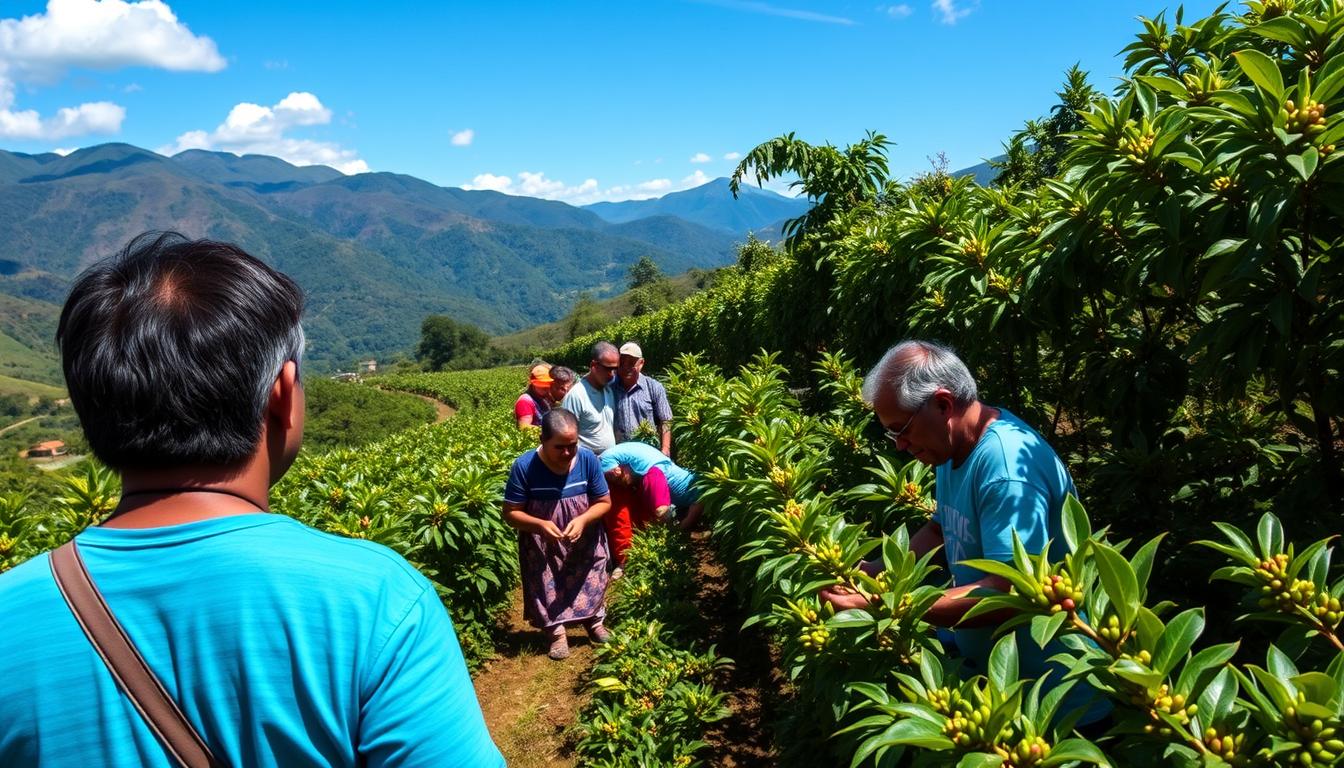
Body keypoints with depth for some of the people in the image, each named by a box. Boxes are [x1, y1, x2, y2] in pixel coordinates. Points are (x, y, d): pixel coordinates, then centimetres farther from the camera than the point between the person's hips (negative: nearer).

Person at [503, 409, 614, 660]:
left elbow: (604, 502, -7)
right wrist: (540, 525, -31)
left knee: (591, 583, 17)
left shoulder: (587, 459, -17)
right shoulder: (524, 467, -22)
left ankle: (595, 623, 42)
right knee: (549, 588, 8)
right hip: (543, 548, -2)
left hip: (584, 543, 2)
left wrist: (582, 520, -25)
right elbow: (510, 512, -14)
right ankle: (557, 633, 30)